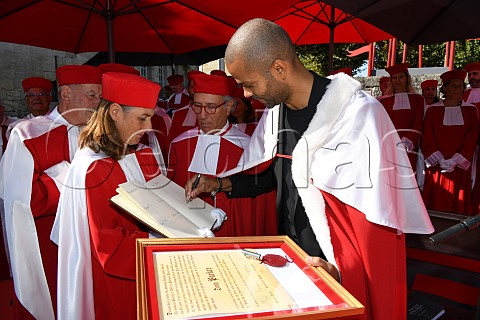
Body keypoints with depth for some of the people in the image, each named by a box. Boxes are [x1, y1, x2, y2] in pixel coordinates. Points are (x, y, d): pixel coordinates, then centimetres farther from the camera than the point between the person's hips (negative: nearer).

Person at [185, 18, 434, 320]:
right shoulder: (275, 111, -2)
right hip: (290, 260, 6)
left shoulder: (358, 114, -23)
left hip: (340, 273, -6)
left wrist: (344, 269, -26)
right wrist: (224, 183, -2)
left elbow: (380, 213, -21)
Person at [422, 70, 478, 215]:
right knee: (436, 202, -1)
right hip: (436, 166, -1)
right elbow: (427, 139, -1)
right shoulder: (433, 110, 3)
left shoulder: (470, 110, 6)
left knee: (458, 203, 2)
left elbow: (472, 139, 0)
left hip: (460, 167, 1)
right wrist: (440, 160, -12)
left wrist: (454, 161, -11)